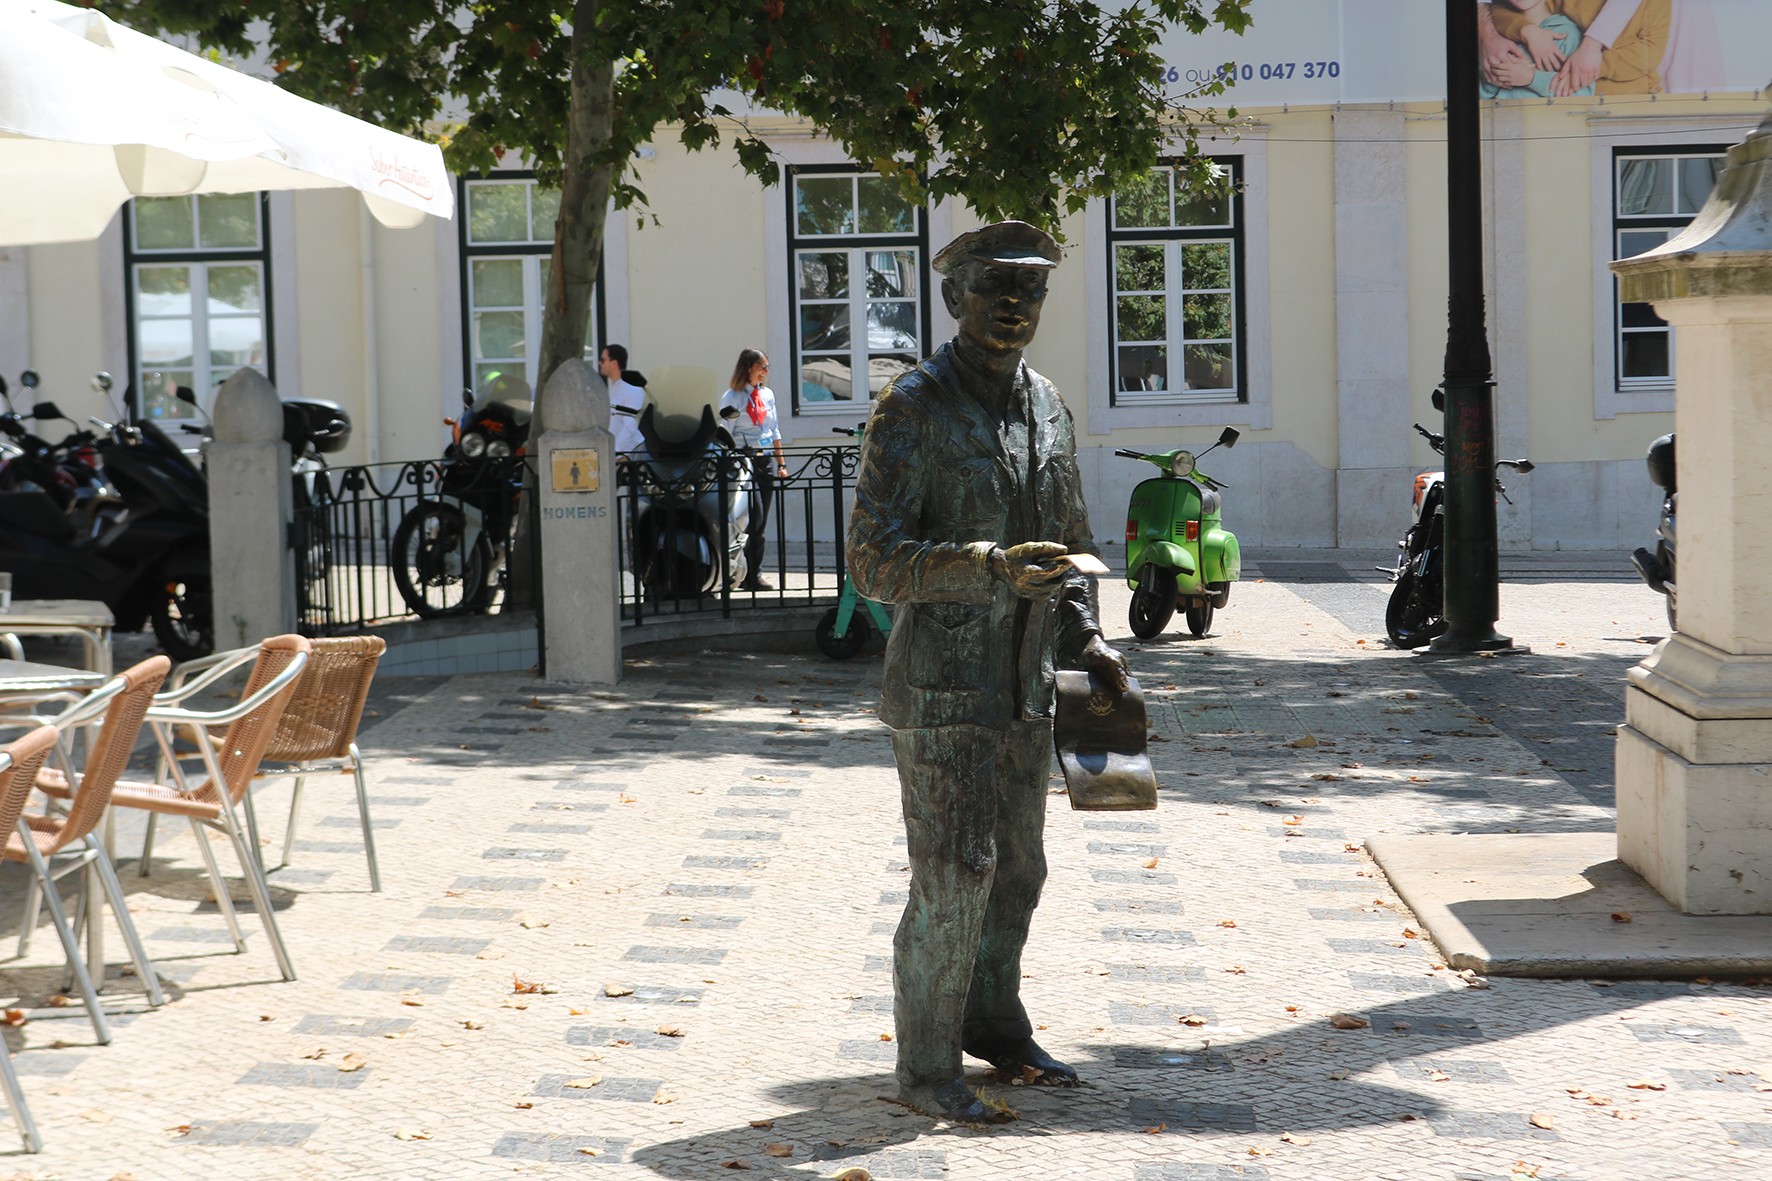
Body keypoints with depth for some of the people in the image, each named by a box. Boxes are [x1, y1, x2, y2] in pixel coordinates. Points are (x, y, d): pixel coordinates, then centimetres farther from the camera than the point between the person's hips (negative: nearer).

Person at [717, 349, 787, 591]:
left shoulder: (767, 394, 15)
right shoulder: (732, 397, -4)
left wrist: (781, 463, 15)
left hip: (766, 461, 6)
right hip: (744, 459, -6)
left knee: (761, 522, 6)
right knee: (755, 517, -14)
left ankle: (754, 574, 11)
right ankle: (750, 575, -10)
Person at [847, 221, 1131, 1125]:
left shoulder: (1048, 408, 11)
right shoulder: (912, 409, -12)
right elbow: (874, 563, -17)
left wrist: (1083, 638, 10)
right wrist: (992, 568, -29)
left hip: (1024, 686, 7)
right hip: (940, 687, -7)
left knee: (1016, 870, 15)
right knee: (952, 878, -6)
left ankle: (994, 1027, 31)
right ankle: (925, 1066, 7)